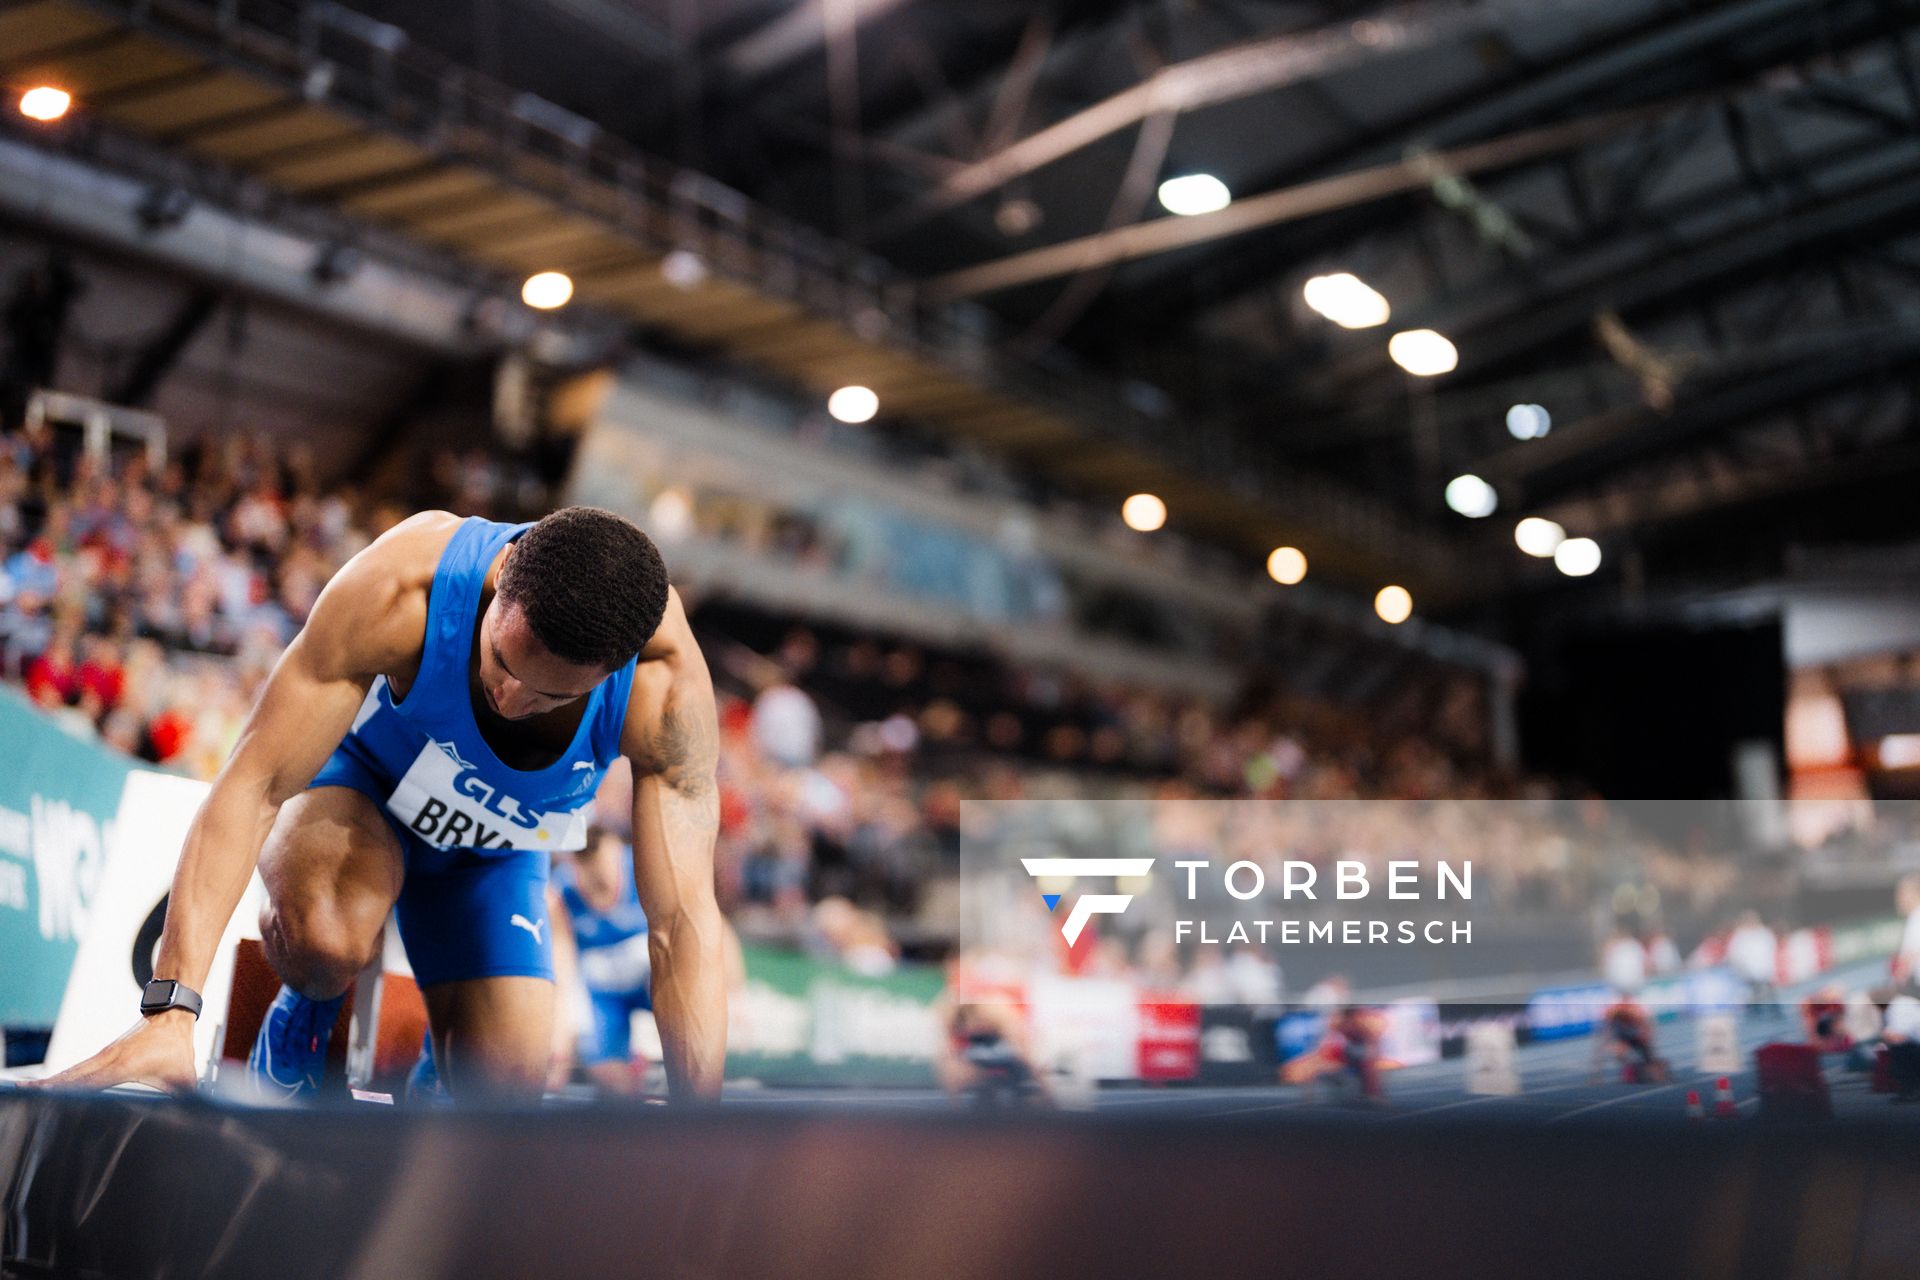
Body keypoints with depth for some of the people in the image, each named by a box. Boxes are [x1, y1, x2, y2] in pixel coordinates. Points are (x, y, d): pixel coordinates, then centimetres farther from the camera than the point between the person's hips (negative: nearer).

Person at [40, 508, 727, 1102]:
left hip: (491, 851, 3)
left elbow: (684, 921, -36)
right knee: (325, 938, -37)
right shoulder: (397, 589, -40)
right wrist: (170, 1009, -47)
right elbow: (254, 784, -38)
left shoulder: (665, 678, -36)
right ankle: (301, 1015, 0)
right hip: (358, 780, -2)